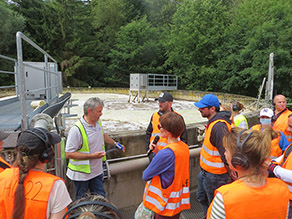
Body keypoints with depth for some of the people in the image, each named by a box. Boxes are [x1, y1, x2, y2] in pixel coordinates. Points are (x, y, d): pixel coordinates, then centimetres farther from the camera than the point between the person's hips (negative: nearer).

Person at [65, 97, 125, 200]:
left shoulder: (98, 122, 1)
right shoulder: (76, 129, -25)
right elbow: (69, 154, -24)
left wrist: (115, 143, 16)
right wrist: (91, 156, -27)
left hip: (97, 171, 6)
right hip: (81, 174, -6)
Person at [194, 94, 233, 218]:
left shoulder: (219, 126, -30)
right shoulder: (213, 121, 3)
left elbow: (226, 152, -29)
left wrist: (229, 171, -18)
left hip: (214, 175, -10)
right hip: (205, 171, 10)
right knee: (202, 198, 28)